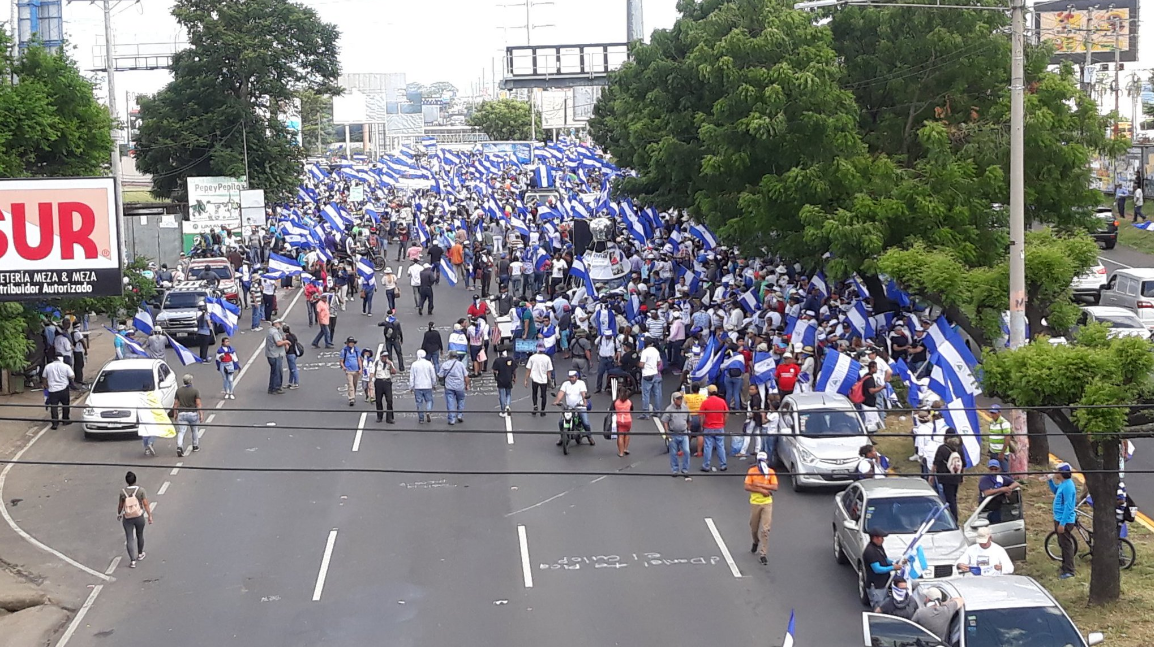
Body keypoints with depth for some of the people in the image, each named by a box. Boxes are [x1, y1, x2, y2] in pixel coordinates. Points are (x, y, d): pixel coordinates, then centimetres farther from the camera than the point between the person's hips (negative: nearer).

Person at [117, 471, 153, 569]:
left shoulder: (123, 491, -12)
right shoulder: (140, 490, -14)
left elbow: (120, 505, -1)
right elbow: (146, 504, -14)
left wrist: (119, 514, 17)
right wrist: (150, 516, -7)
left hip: (127, 518, -1)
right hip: (139, 517, 1)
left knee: (129, 539, 5)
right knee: (140, 535, 23)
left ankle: (132, 561, -2)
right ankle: (140, 554, 42)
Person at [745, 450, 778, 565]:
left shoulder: (771, 472, -3)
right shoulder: (751, 471, -5)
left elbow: (775, 487, -12)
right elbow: (747, 487, -12)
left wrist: (760, 485, -19)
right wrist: (761, 490, -19)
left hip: (767, 503, -1)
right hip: (754, 503, 1)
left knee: (765, 530, -8)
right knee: (754, 528, 14)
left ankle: (762, 554, -6)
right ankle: (756, 542, 46)